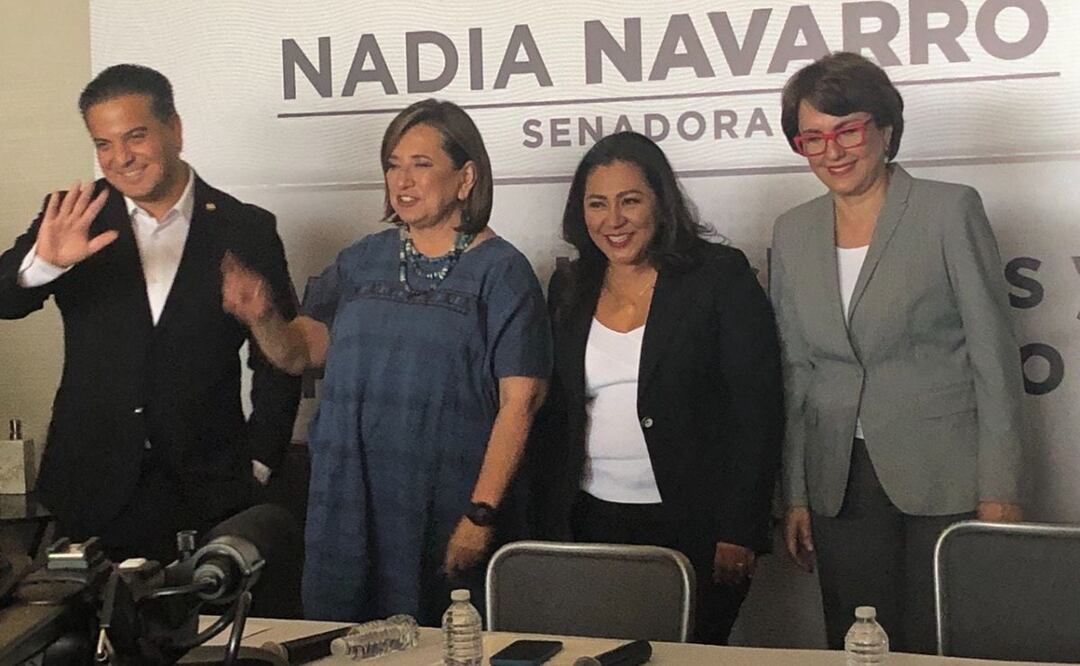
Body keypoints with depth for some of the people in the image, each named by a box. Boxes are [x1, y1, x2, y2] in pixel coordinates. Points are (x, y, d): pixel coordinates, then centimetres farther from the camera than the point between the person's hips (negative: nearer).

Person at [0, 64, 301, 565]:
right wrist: (43, 262, -29)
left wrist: (258, 464, 0)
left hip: (208, 487, 0)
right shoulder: (73, 219, 3)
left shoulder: (246, 230, 0)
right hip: (92, 485, 1)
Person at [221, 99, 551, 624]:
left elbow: (520, 400, -10)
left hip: (445, 519, -4)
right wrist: (263, 319, -15)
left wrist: (481, 515, -15)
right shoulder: (363, 261, 10)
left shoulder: (500, 271, -4)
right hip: (351, 511, 4)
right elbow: (300, 351, 7)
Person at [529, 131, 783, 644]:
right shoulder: (569, 289, 9)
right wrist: (551, 527, 4)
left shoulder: (721, 276, -4)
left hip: (694, 525, -3)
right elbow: (553, 415, 11)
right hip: (593, 523, 4)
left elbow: (758, 410, -8)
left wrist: (738, 531, -13)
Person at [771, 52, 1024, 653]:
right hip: (840, 485, 4)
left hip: (944, 481, -4)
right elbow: (797, 372, 12)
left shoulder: (951, 210, -5)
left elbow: (994, 355, -5)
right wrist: (797, 495, 10)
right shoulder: (793, 232, 8)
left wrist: (999, 492, -9)